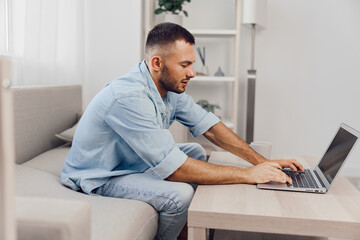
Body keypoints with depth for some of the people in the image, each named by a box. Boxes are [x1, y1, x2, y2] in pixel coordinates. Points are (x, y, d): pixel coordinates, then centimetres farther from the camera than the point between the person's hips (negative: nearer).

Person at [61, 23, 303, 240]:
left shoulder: (172, 87, -5)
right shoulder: (130, 98, -34)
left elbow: (209, 126, -1)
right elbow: (174, 169, -34)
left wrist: (262, 161, -9)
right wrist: (247, 175, -28)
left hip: (133, 161, 9)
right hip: (99, 178, -9)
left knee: (197, 151, 9)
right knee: (180, 194, -27)